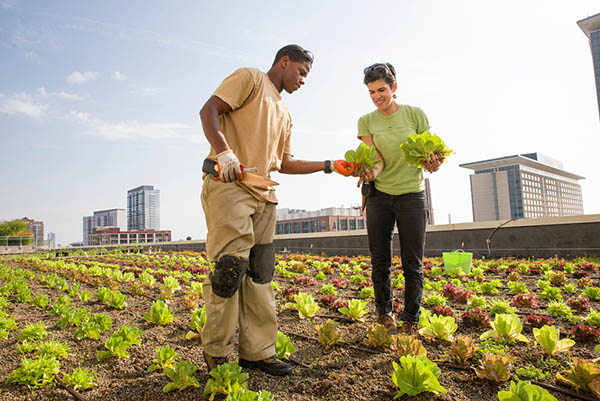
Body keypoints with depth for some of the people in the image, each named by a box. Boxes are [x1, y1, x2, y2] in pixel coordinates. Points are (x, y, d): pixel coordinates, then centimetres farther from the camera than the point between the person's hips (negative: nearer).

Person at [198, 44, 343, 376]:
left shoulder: (284, 114, 29)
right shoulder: (250, 78, 7)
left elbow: (285, 163, 24)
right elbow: (209, 110, -6)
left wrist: (328, 166, 16)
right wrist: (224, 151, -22)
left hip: (263, 193, 8)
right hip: (229, 184, -8)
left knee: (260, 273, 4)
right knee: (232, 264, -12)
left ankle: (257, 352, 12)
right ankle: (216, 352, 4)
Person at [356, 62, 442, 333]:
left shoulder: (415, 114, -2)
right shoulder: (366, 122, 1)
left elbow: (429, 153, 1)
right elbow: (377, 159, -9)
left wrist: (433, 162, -22)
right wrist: (371, 172, -31)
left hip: (411, 195, -1)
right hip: (379, 196, 2)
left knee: (412, 264, 1)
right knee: (379, 262, 6)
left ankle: (411, 320, 17)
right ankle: (384, 312, 27)